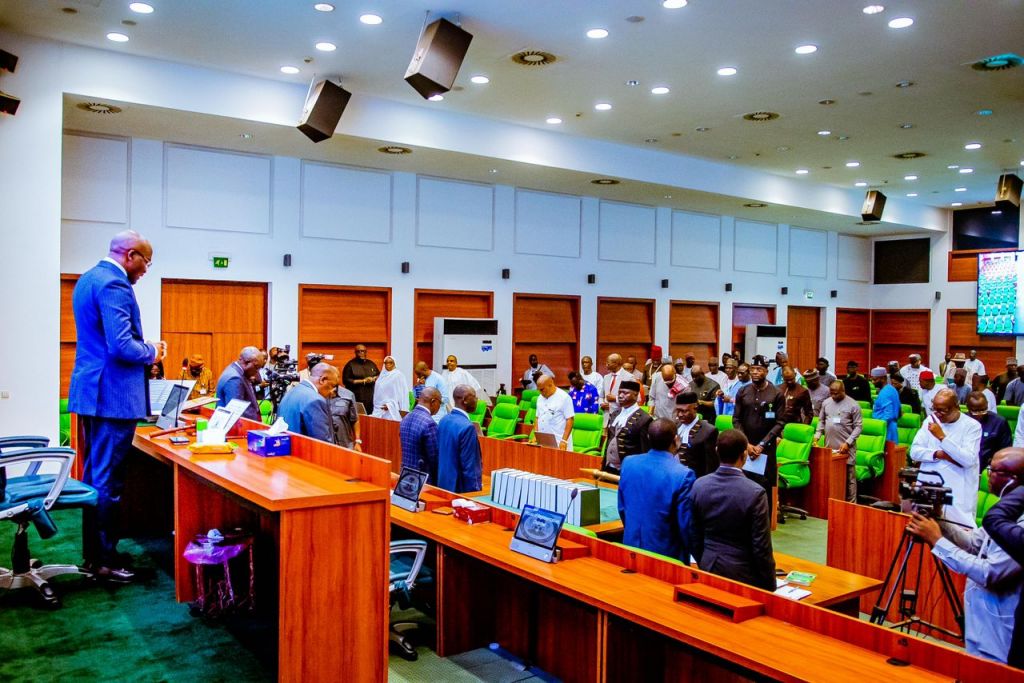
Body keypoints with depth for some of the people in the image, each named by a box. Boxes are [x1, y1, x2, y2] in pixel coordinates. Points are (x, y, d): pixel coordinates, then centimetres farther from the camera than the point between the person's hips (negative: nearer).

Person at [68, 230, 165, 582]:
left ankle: (93, 552, 26)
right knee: (108, 481, -2)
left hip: (90, 391, 11)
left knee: (94, 475, 16)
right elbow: (122, 347, -25)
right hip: (112, 394, -11)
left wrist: (143, 346, 15)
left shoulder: (88, 279, 15)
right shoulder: (114, 285, -18)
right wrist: (152, 352, -7)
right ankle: (104, 562, 7)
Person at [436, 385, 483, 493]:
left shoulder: (444, 420, 5)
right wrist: (475, 491, -14)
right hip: (461, 488, -9)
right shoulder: (467, 427, -21)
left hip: (443, 484, 9)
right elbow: (469, 466, -20)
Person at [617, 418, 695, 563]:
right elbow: (686, 523, -14)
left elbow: (622, 508, 6)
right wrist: (689, 552, 3)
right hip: (666, 554, -4)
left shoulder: (628, 464, -5)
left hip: (631, 547, 5)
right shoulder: (683, 475, -20)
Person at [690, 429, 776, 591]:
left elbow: (694, 536, 3)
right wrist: (769, 586, -3)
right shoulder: (755, 493, -20)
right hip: (743, 574, -4)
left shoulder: (699, 485, -6)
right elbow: (761, 547, -15)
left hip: (708, 568, 4)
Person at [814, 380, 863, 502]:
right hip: (829, 447, 4)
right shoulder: (826, 403, 9)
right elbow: (821, 421, 17)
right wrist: (816, 436, 4)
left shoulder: (853, 405, -4)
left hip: (846, 448, -4)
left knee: (849, 477, 1)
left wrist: (848, 443, -13)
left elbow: (858, 426, -5)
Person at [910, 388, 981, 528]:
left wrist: (942, 437, -19)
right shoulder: (931, 420, 8)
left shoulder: (972, 426, -4)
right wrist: (939, 454, -12)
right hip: (928, 486, 4)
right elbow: (914, 452, 4)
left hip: (958, 492, -3)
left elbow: (968, 459, -17)